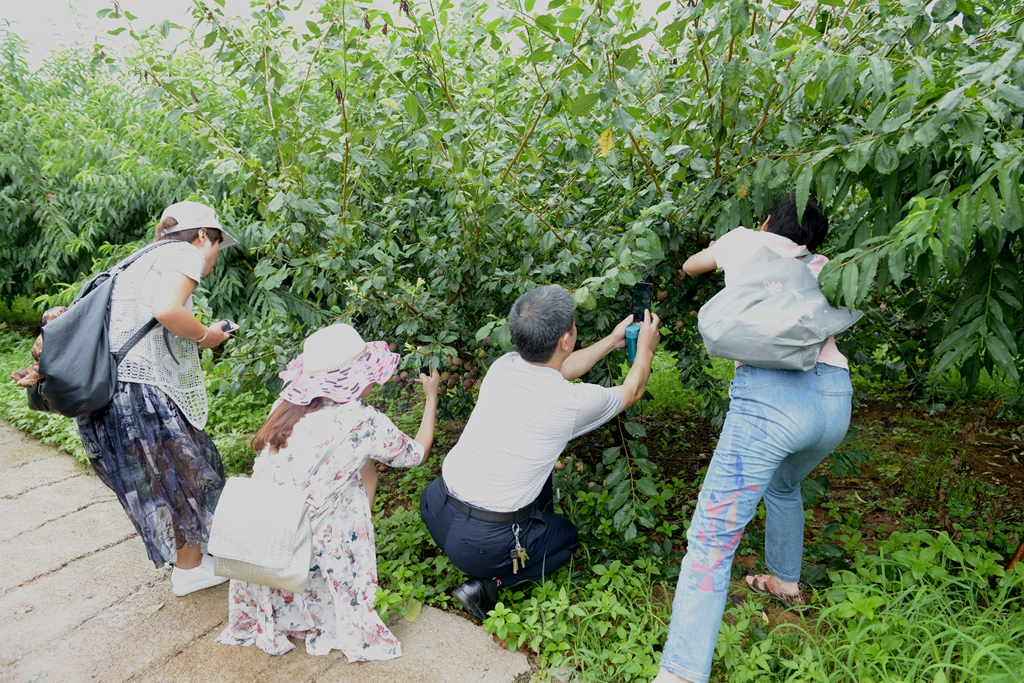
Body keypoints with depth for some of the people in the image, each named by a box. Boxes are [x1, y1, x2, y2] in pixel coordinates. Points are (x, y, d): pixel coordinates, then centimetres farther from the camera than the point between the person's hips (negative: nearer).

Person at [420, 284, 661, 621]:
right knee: (567, 536, 23)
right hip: (480, 542, -6)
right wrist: (646, 348, 23)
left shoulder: (503, 366, -4)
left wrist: (612, 341, 30)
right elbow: (632, 391, 4)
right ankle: (488, 585, 7)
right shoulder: (573, 402, -19)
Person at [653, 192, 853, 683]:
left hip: (770, 392, -6)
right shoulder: (820, 268, 26)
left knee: (711, 540, -8)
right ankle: (786, 584, 53)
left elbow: (690, 266, 37)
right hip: (836, 397, 6)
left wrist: (724, 255, 59)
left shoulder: (746, 241, 18)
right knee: (783, 483, 36)